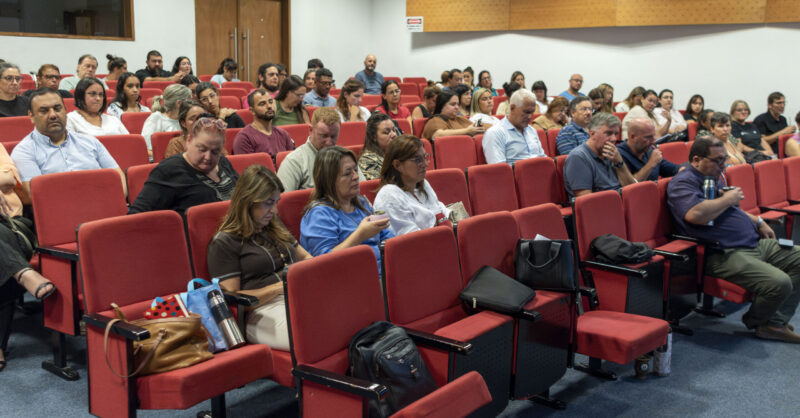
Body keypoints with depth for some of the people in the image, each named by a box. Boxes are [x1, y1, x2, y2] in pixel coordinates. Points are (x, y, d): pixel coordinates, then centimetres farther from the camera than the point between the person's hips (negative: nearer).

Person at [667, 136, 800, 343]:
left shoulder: (714, 178, 21)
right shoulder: (683, 183, -11)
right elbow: (695, 214, -32)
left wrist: (758, 222, 23)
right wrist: (727, 199, -16)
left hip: (755, 244, 11)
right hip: (725, 254, -11)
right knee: (779, 283, -25)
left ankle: (775, 324, 4)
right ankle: (754, 322, 7)